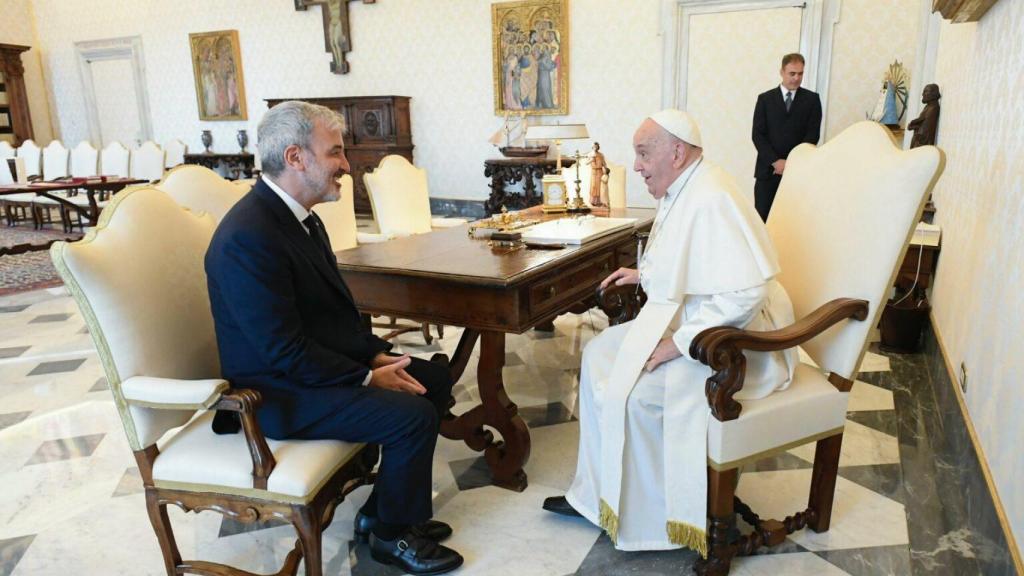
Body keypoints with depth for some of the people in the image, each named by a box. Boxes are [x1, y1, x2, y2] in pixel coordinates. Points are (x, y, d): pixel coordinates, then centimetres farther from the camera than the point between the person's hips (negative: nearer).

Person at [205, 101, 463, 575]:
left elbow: (335, 307, 11)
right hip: (278, 391, -10)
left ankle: (382, 509, 17)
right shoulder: (248, 236, -25)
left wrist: (378, 355, -2)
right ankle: (392, 534, 6)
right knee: (413, 414, -21)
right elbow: (284, 353, -25)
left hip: (321, 362, 10)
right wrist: (368, 377, -18)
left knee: (434, 379, 6)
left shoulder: (297, 215, 5)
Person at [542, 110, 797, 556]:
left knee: (636, 394, -24)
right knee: (600, 354, 6)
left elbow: (745, 293, -32)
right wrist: (643, 273, 11)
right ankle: (596, 494, 14)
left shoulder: (711, 201, -25)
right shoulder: (683, 192, 7)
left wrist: (676, 344, -27)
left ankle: (649, 522, 0)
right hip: (685, 321, 11)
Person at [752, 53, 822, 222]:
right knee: (762, 218, -2)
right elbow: (758, 135, 1)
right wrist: (775, 161, -10)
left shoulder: (812, 99, 8)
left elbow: (812, 135, 1)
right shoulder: (765, 99, 9)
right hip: (768, 169, 0)